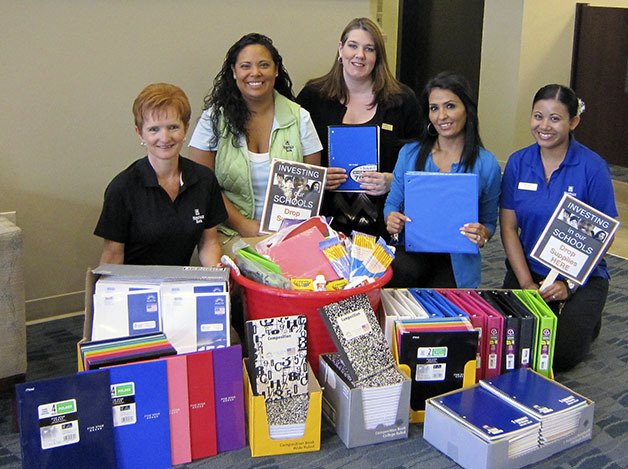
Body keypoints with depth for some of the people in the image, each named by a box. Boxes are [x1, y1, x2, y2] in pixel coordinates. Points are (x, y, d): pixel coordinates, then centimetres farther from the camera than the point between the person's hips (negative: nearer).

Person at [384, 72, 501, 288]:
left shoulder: (487, 164, 1)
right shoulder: (410, 153, 5)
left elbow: (490, 223, 9)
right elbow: (392, 203, 13)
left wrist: (482, 235, -14)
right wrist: (391, 220, -10)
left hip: (458, 262, -1)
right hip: (411, 253, 1)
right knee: (399, 274, -32)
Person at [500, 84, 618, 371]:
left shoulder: (592, 167, -11)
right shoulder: (517, 163, -2)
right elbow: (508, 227, -1)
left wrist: (569, 284, -16)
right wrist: (526, 284, -10)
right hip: (526, 270, 3)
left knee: (560, 355, -16)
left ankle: (587, 322, 17)